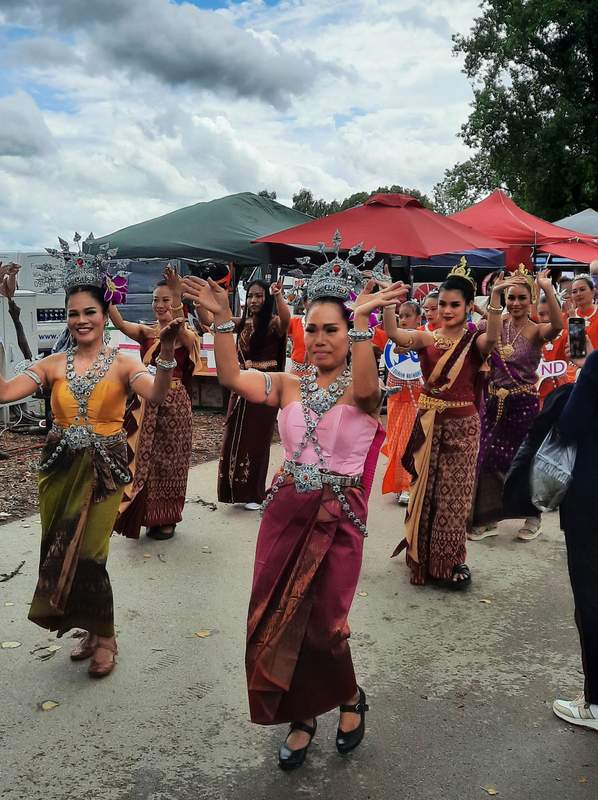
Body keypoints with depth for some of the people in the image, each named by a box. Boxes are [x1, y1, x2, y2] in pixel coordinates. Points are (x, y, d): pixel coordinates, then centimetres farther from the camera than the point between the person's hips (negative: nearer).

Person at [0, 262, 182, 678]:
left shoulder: (122, 363, -5)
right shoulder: (54, 365, 4)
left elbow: (155, 394, -23)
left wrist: (167, 352, -40)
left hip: (103, 470, -4)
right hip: (60, 469, 4)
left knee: (86, 554, -4)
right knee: (60, 554, 10)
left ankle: (104, 636, 20)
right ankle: (91, 630, 32)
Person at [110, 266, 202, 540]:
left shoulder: (186, 336, -5)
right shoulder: (145, 331, 4)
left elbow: (181, 331, -31)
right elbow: (120, 323, -15)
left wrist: (178, 298, -46)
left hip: (174, 403, -3)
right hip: (146, 402, 3)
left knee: (168, 459, 8)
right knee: (142, 458, 7)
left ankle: (166, 520, 22)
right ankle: (146, 516, 22)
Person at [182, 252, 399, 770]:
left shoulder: (362, 391, -6)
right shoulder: (290, 385, 5)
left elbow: (366, 388, -31)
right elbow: (232, 378, -7)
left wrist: (362, 322, -41)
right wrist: (222, 318, -16)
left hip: (338, 517, -4)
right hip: (285, 512, 4)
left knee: (322, 623, 1)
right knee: (276, 620, 8)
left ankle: (350, 697, 35)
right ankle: (302, 717, 32)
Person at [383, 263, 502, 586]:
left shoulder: (475, 340, -3)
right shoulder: (427, 338, 2)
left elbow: (493, 337, -27)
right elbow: (394, 334, -17)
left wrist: (495, 298, -40)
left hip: (461, 425, -2)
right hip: (428, 423, 2)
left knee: (453, 495, 6)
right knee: (424, 491, 10)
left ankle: (453, 560, 22)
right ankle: (422, 557, 25)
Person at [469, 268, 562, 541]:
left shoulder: (536, 331, -9)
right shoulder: (497, 325, 3)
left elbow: (557, 326, -30)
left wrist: (547, 287, -34)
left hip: (523, 405, -4)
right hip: (494, 403, 4)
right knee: (486, 459, 8)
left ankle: (533, 519, 28)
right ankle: (487, 519, 24)